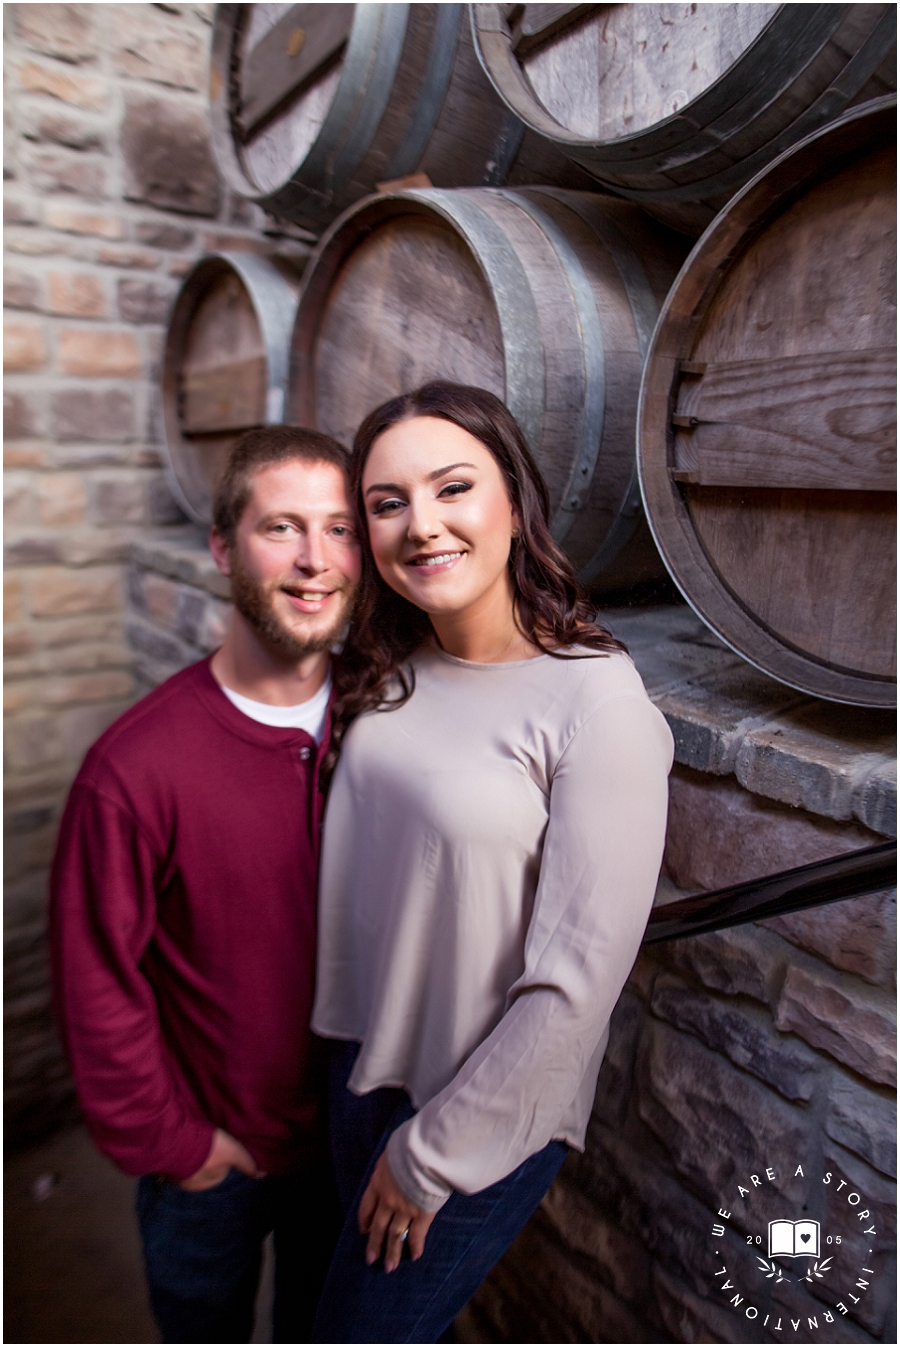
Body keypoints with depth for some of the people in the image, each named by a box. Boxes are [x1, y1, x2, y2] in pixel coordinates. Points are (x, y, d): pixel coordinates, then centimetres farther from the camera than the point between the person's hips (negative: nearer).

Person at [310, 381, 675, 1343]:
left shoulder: (599, 704, -24)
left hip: (489, 1117, -5)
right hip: (362, 1058, 6)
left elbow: (577, 983, -22)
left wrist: (432, 1152, -12)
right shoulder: (391, 676, -4)